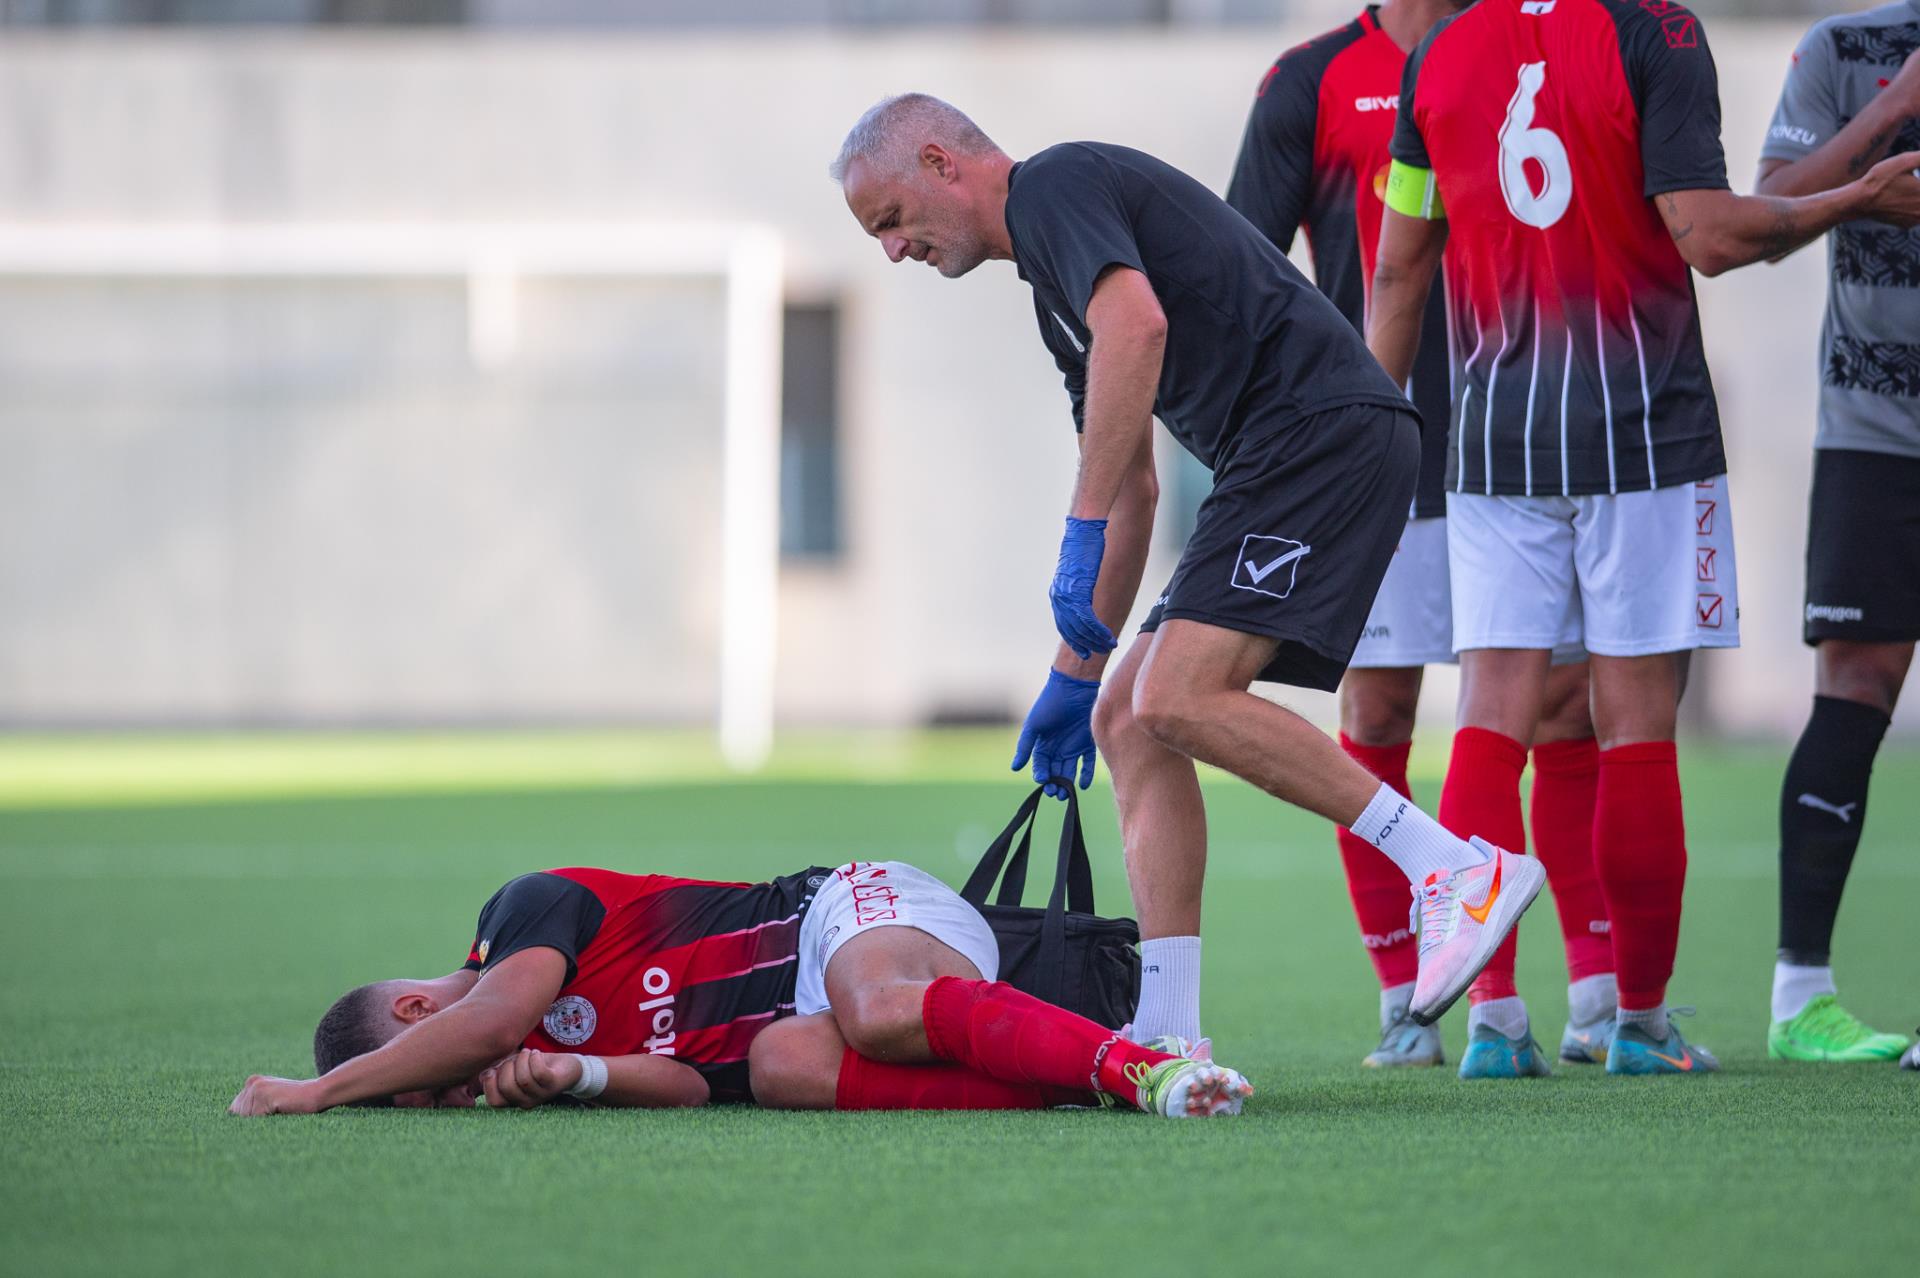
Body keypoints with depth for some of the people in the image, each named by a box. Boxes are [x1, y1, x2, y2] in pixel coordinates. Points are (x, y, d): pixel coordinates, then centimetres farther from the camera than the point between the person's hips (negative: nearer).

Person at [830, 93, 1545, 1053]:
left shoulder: (1056, 184, -3)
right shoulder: (1056, 286, 28)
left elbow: (1138, 325, -23)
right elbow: (1131, 487, 34)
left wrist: (1082, 535, -23)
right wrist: (1076, 671, 35)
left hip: (1325, 428, -11)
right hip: (1277, 465, 11)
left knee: (1180, 697, -20)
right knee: (1125, 717, 5)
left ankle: (1459, 869, -15)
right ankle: (1166, 1033, 0)